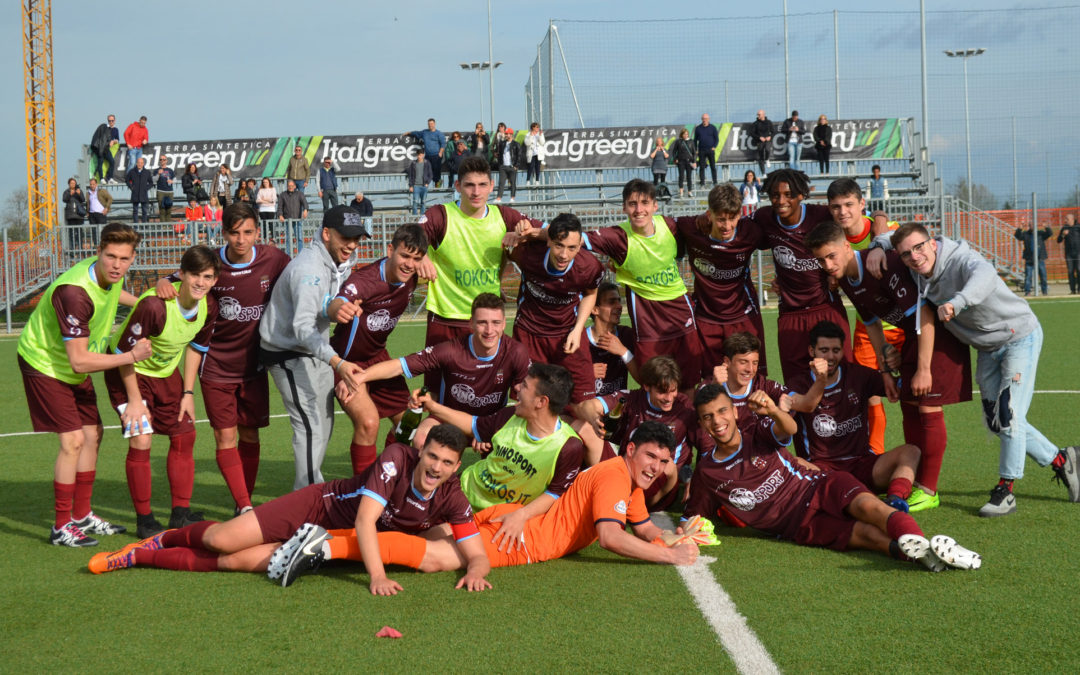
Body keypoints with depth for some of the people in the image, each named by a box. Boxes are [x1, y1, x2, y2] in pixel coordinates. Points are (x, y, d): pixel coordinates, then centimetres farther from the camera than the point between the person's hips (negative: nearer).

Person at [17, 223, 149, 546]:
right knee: (72, 440, -13)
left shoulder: (110, 275, -10)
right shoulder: (74, 293, -37)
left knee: (92, 434, 11)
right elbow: (80, 360, -34)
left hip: (74, 367, 9)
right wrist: (131, 356, -28)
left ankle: (82, 516, 24)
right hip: (45, 363, -9)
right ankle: (61, 527, -3)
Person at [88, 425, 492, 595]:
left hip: (327, 545, 2)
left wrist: (475, 571, -34)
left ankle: (140, 558, 8)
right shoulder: (397, 459, -23)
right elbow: (365, 519, -29)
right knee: (220, 541, -16)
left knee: (233, 563, -10)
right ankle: (160, 541, 19)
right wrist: (376, 576, -40)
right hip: (318, 505, -2)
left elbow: (477, 554, -9)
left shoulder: (451, 500, -13)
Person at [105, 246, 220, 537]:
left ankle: (181, 513, 16)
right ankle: (144, 520, -2)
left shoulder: (209, 307, -15)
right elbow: (125, 351, -26)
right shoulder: (155, 305, -35)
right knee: (140, 439, -14)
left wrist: (188, 393, 3)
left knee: (184, 435, 5)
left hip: (166, 372, 7)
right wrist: (134, 399, -20)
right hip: (130, 371, -7)